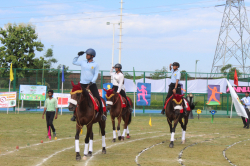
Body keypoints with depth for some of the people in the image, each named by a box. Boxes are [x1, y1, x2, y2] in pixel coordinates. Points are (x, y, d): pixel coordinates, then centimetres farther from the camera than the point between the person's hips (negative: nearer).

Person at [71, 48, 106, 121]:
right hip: (83, 84, 2)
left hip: (92, 84, -2)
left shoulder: (95, 64, 0)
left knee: (98, 98, -7)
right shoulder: (83, 63, 8)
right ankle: (75, 114, 9)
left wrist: (92, 82, -18)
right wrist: (78, 55, 10)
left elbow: (96, 74, -5)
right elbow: (74, 62, 19)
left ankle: (102, 114, 5)